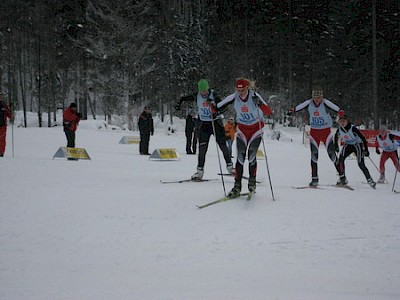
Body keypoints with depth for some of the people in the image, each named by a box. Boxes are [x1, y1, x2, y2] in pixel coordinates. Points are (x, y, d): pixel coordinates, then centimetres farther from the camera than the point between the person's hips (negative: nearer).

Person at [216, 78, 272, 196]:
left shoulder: (254, 96, -22)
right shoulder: (234, 98, -15)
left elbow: (268, 112, -31)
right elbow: (217, 108, -8)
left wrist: (259, 104, -47)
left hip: (256, 128, -2)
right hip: (242, 128, 2)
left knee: (251, 156, -12)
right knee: (240, 157, -7)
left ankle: (252, 181, 8)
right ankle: (237, 186, -3)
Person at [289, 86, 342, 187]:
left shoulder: (325, 103, -16)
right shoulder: (309, 103, -7)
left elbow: (333, 106, -31)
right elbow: (300, 106, -17)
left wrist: (340, 111, -52)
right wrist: (293, 110, -39)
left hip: (326, 131, -3)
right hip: (314, 131, 3)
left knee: (331, 153, -7)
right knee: (314, 155, -1)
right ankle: (314, 179, 5)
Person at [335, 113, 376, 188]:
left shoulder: (352, 128, -28)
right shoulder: (339, 129, -12)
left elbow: (363, 138, -25)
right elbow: (336, 136, 12)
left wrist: (366, 150, -26)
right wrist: (336, 146, 9)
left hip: (357, 145, -5)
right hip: (348, 145, 5)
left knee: (361, 164, -13)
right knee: (340, 159, -18)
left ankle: (370, 180, 2)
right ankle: (342, 178, -11)